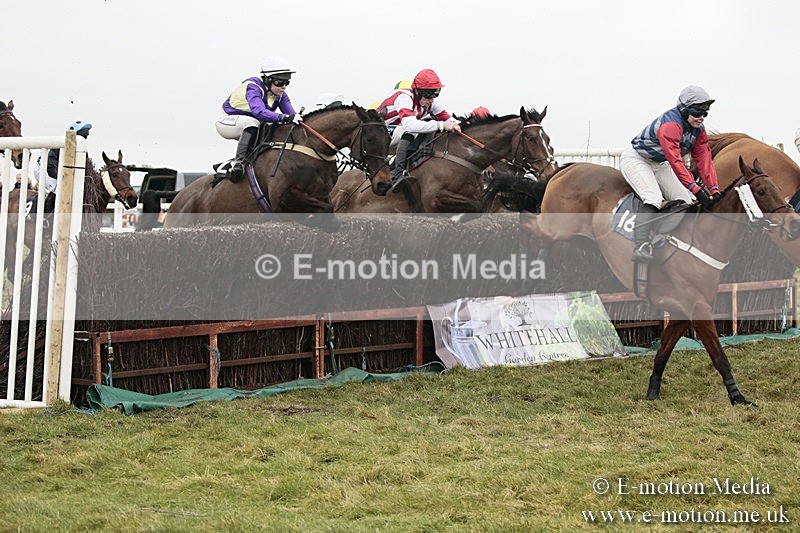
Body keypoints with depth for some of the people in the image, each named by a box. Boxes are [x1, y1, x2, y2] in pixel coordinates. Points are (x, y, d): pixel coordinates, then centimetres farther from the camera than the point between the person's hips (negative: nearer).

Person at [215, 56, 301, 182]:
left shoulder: (280, 94, -5)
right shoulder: (253, 87, -30)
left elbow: (290, 112, -13)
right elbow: (260, 112, -46)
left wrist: (297, 118, -37)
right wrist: (285, 118, -57)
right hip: (228, 122, -8)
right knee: (252, 122, -37)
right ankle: (238, 162, -36)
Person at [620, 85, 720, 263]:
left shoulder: (698, 129, -4)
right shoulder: (670, 124, -32)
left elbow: (703, 160, -6)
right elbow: (675, 161, -40)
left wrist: (714, 190, -18)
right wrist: (696, 189, -45)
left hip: (659, 164, 9)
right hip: (635, 159, -9)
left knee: (686, 201, 0)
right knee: (654, 198, -30)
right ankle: (640, 247, -40)